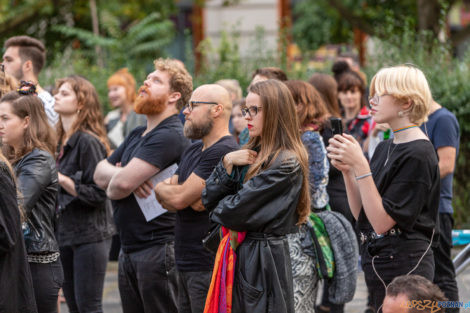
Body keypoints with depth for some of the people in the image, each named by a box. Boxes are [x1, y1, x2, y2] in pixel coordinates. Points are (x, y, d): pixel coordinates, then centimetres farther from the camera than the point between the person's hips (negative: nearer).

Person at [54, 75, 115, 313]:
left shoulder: (88, 141, -13)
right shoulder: (59, 141, 12)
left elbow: (98, 193, -17)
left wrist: (62, 180, -19)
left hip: (90, 235, -8)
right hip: (65, 235, 8)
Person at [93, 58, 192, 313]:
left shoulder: (169, 136, -15)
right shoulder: (137, 135, 18)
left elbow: (122, 184, -23)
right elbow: (100, 172, 11)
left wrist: (112, 187, 1)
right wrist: (121, 175, -12)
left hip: (158, 250, -9)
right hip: (129, 251, 9)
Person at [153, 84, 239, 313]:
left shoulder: (223, 152, -15)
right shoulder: (193, 151, 17)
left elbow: (178, 198, -18)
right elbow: (167, 202, 11)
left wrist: (160, 188, 4)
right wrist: (192, 199, -10)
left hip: (208, 267, -10)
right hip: (186, 264, 10)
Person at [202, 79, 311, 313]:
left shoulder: (287, 164, -15)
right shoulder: (250, 154, 13)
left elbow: (236, 212, -18)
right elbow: (208, 199, 9)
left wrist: (219, 210, 4)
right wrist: (227, 162, -4)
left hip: (264, 260, -8)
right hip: (239, 254, 8)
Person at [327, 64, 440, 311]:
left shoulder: (419, 154, -14)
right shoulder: (384, 148, 13)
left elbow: (382, 222, -19)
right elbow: (360, 214, 11)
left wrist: (360, 166, -21)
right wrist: (346, 170, -2)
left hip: (404, 264, -9)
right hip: (377, 262, 9)